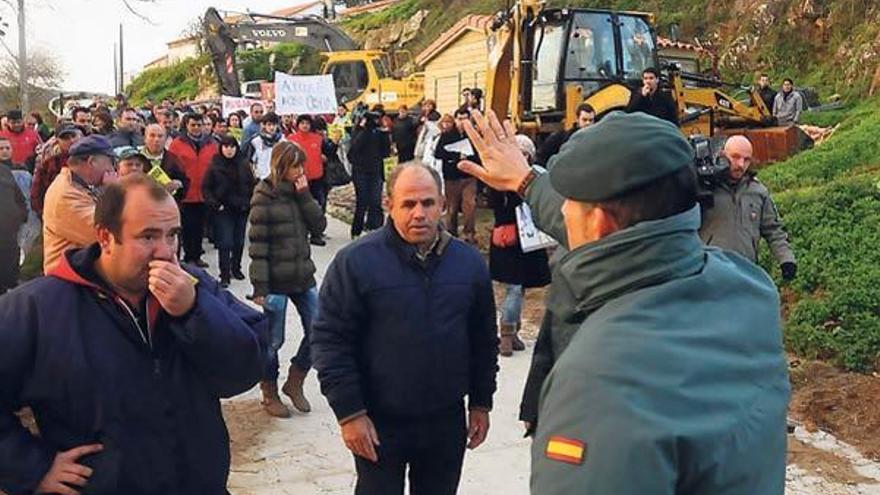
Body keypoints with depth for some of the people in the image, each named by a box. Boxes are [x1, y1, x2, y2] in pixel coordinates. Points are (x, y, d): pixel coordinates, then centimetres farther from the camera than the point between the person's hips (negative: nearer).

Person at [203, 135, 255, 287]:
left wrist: (249, 203, 1)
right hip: (223, 211, -3)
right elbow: (205, 188, -2)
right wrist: (215, 204, -10)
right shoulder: (215, 166, -5)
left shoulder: (244, 165, 2)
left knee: (239, 242, 11)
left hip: (241, 210, 3)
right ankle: (224, 275, -1)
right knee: (225, 243, -8)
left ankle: (236, 268, 30)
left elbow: (252, 185, 10)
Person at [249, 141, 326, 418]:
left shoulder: (299, 192, 7)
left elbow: (320, 226, -1)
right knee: (273, 341, 5)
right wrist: (259, 287, -16)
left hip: (303, 276, 6)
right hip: (276, 281, -6)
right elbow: (257, 246, -13)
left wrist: (305, 195, -10)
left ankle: (294, 382, 26)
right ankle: (270, 393, 24)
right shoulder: (264, 198, -10)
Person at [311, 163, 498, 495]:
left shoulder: (469, 262, 1)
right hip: (379, 423, -3)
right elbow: (330, 340, -11)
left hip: (447, 421, 4)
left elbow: (484, 340, 9)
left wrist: (481, 404, 10)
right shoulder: (355, 261, -13)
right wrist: (349, 413, -13)